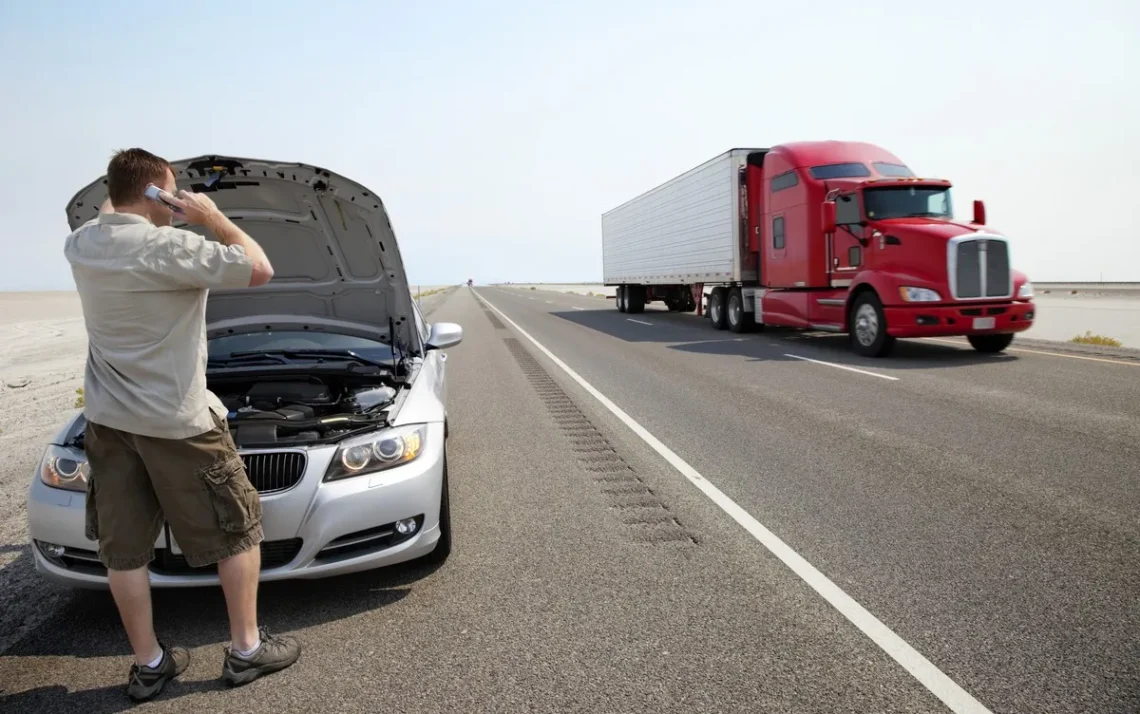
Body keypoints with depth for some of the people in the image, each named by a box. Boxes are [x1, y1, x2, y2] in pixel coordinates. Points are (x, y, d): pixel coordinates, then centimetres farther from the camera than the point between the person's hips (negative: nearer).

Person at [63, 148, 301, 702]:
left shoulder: (81, 244, 4)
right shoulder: (168, 247, -19)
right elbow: (259, 269, -13)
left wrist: (119, 199, 19)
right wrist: (212, 216, -6)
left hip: (107, 421, 7)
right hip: (176, 421, -7)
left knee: (124, 549, 13)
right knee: (238, 530, 9)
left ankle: (148, 665, 24)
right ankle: (246, 650, 18)